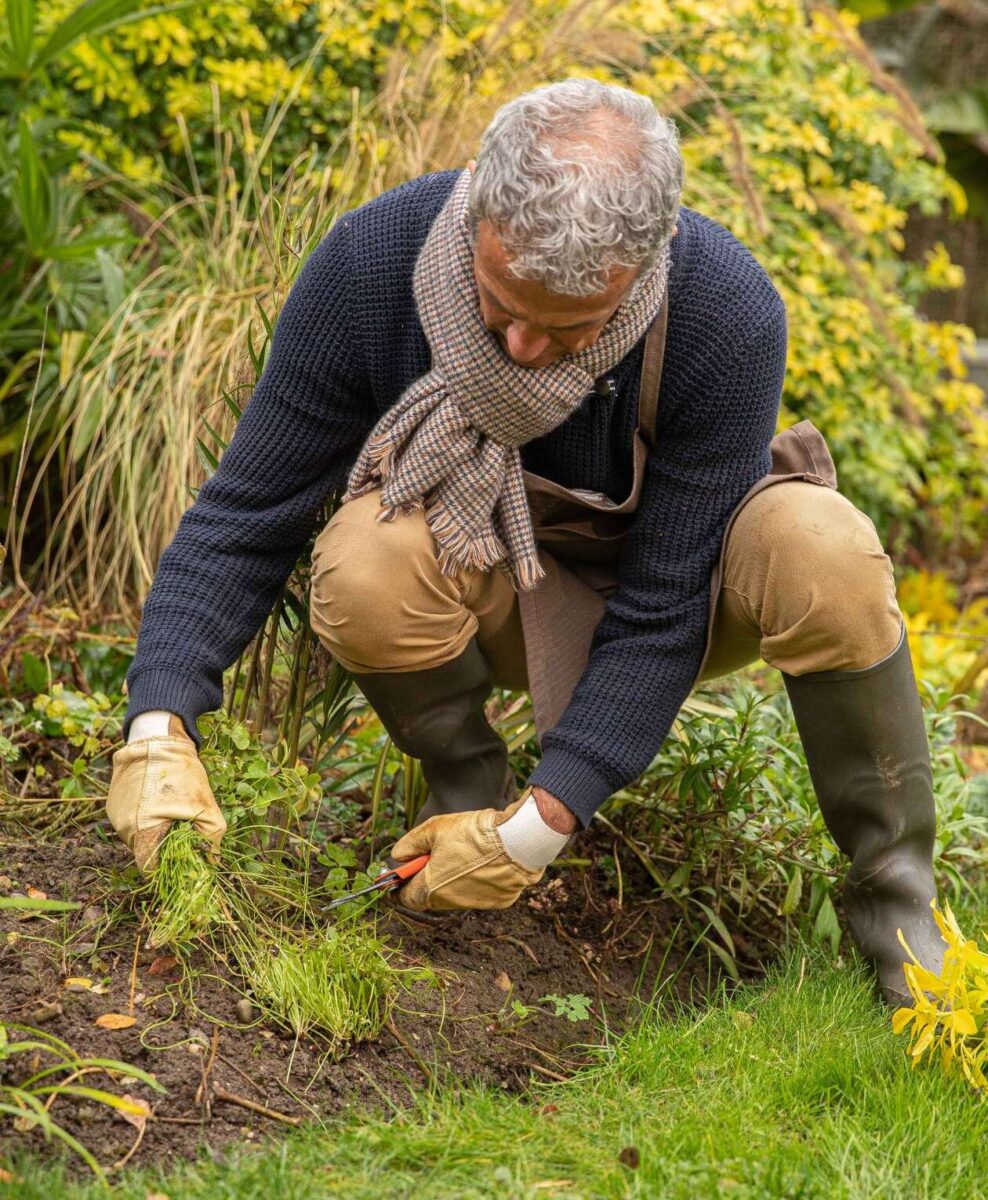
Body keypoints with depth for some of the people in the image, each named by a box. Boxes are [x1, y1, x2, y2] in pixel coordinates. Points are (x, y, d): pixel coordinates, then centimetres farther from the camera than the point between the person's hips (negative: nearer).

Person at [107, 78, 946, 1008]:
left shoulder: (730, 315, -32)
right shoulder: (372, 262, -27)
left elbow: (662, 606, -26)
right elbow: (247, 515, -19)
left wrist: (537, 827, -30)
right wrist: (159, 728, -31)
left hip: (685, 563, -1)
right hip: (497, 586, 1)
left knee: (827, 560, -35)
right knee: (367, 571, -34)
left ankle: (894, 902, -12)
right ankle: (465, 784, -1)